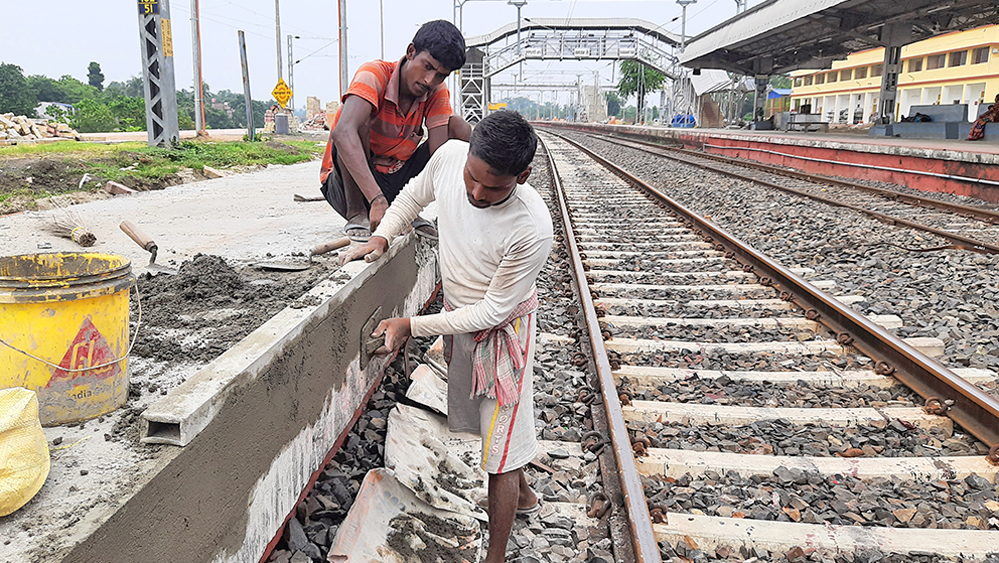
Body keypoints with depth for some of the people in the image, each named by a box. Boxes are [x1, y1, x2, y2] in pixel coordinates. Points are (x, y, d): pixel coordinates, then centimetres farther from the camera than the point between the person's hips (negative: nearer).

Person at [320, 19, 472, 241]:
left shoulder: (437, 93, -6)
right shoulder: (375, 75, -22)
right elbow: (342, 133, -41)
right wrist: (377, 199, -52)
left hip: (397, 181, 5)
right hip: (349, 186, -5)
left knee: (459, 128, -9)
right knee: (360, 119, -32)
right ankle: (356, 214, -18)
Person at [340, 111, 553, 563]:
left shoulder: (532, 228, -35)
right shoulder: (449, 156, -21)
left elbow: (493, 310, -26)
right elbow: (415, 194, 4)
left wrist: (410, 327, -25)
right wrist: (381, 237, -10)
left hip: (503, 327, -6)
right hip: (457, 314, 7)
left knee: (499, 444, 0)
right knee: (476, 416, 25)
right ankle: (522, 495, 50)